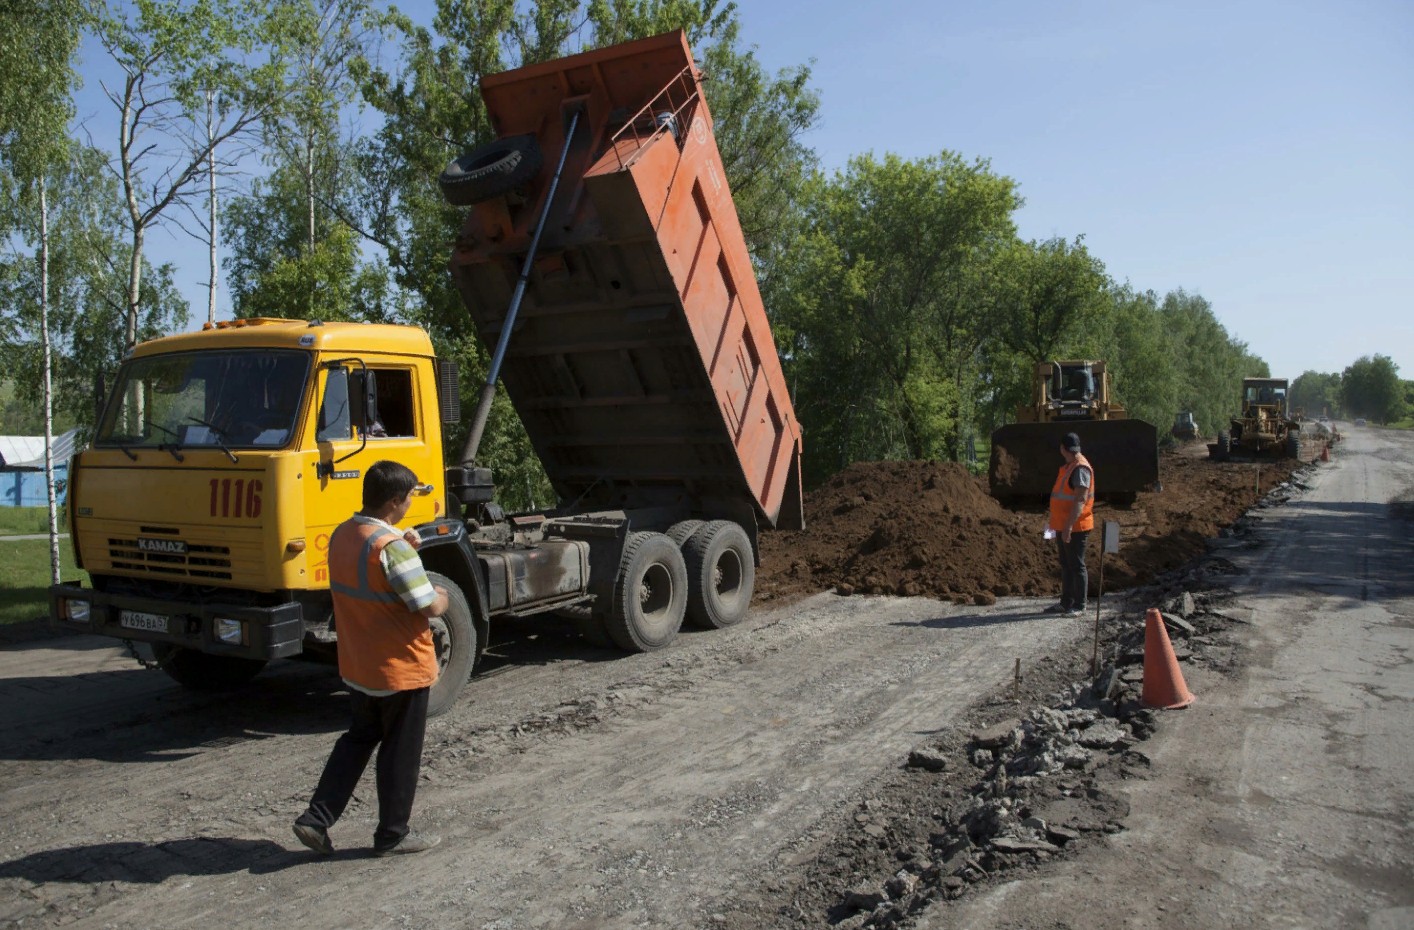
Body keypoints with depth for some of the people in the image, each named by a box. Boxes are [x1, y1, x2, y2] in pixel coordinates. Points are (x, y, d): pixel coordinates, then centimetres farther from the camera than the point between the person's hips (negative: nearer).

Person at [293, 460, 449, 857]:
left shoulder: (341, 535, 2)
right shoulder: (392, 546, -25)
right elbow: (429, 607, -25)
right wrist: (442, 597, -3)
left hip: (357, 667, 8)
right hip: (401, 670, -8)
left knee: (359, 738, 23)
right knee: (400, 752, 8)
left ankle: (316, 819, 18)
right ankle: (392, 835, 21)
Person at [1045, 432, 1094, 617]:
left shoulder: (1080, 468, -18)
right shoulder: (1069, 466, 12)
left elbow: (1080, 500, -25)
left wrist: (1069, 525, -28)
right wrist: (1054, 520, 25)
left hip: (1075, 528, -10)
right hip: (1063, 527, 10)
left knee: (1077, 566, -1)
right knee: (1066, 566, 15)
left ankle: (1079, 606, 7)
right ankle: (1066, 603, 23)